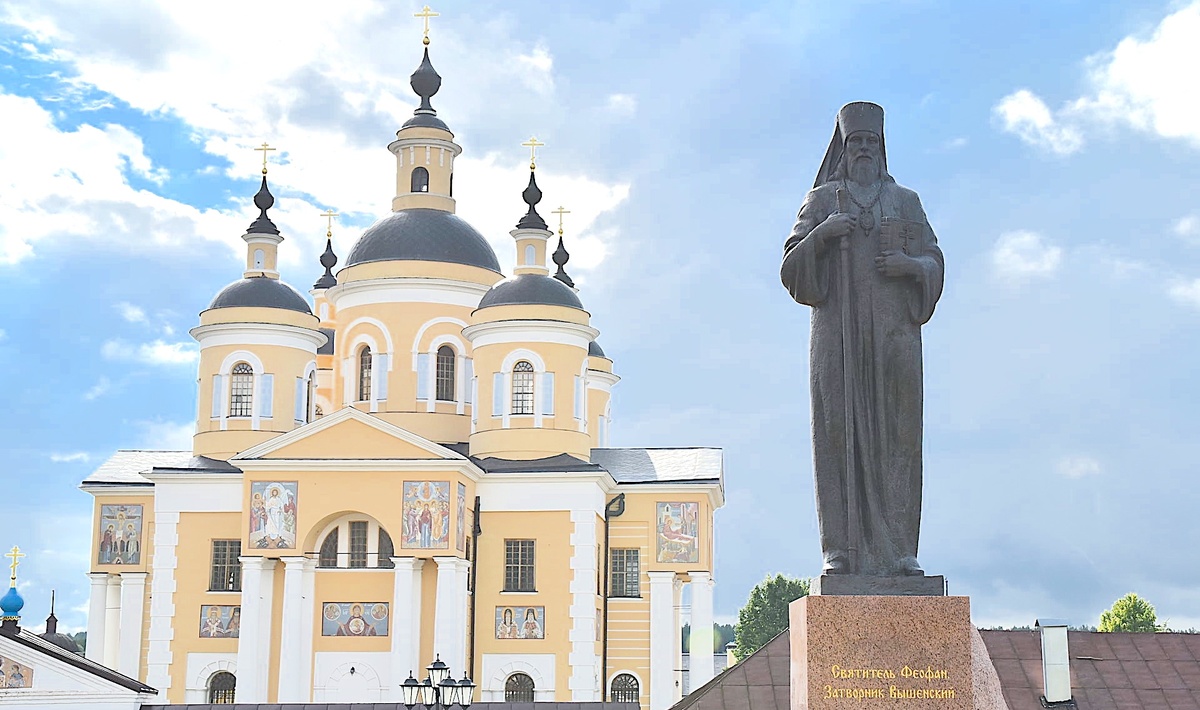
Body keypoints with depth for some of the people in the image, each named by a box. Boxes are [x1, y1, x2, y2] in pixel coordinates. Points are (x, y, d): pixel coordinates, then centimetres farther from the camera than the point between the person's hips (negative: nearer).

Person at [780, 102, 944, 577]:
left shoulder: (905, 202, 18)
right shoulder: (822, 200, 15)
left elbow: (935, 264, 13)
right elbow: (793, 268, 6)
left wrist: (910, 264, -8)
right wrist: (821, 233, -12)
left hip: (893, 330, 1)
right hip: (838, 329, -1)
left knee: (896, 435, -7)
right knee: (838, 432, -9)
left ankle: (897, 549, -8)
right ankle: (841, 550, -11)